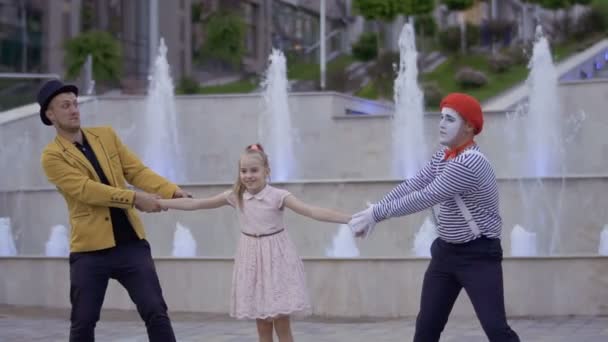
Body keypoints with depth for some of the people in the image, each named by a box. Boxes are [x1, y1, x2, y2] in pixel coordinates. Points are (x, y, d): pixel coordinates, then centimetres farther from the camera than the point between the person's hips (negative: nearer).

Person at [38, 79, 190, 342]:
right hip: (89, 249, -3)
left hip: (131, 243, 3)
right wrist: (134, 198, -21)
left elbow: (137, 171, 5)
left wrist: (172, 191, -10)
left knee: (156, 312, -2)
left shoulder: (106, 135, 11)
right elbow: (86, 189, -16)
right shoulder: (52, 156, -5)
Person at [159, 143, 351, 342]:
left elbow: (312, 212, -21)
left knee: (281, 323, -4)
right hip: (251, 259, 4)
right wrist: (159, 203, 3)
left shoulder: (278, 196, -12)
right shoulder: (236, 197, -1)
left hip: (276, 259, -3)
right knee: (262, 325, 7)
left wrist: (350, 219, -32)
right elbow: (194, 203, 3)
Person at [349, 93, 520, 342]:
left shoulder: (470, 163, -24)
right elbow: (412, 185, 3)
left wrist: (377, 214, -19)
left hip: (478, 255, -9)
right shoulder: (443, 156, 5)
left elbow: (424, 198, -25)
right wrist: (374, 211, -10)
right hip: (447, 251, 9)